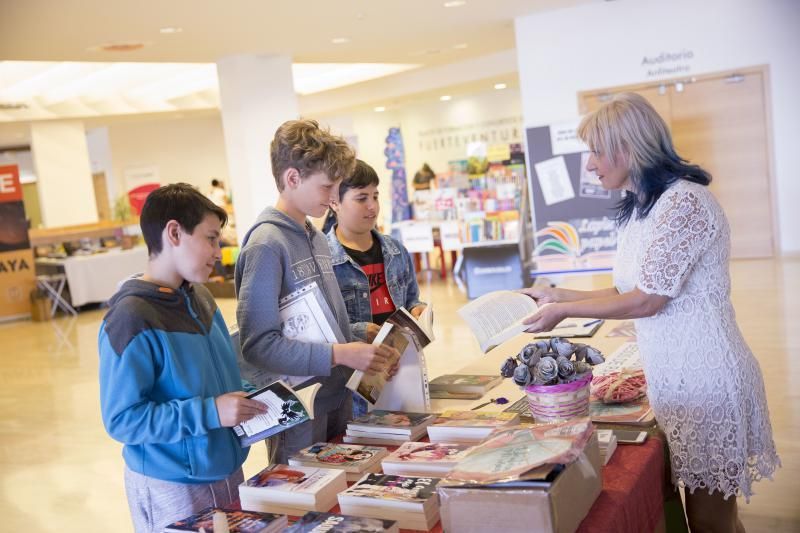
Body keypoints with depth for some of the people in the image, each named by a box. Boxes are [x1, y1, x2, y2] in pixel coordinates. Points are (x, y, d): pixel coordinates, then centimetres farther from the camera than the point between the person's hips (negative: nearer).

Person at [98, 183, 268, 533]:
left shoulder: (201, 298, 3)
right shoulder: (131, 319, -22)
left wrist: (251, 399, -1)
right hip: (171, 487, -8)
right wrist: (209, 412, -27)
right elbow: (122, 420, -23)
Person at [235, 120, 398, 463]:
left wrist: (364, 352, 2)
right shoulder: (267, 245, -17)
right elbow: (258, 344, -23)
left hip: (337, 396, 8)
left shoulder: (317, 238, 9)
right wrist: (339, 354, -26)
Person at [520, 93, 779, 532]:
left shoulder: (684, 201, -18)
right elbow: (626, 292, 13)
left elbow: (646, 300, -18)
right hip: (673, 377, 9)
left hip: (705, 379, -9)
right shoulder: (638, 210, 11)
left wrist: (564, 311, -9)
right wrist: (557, 295, 10)